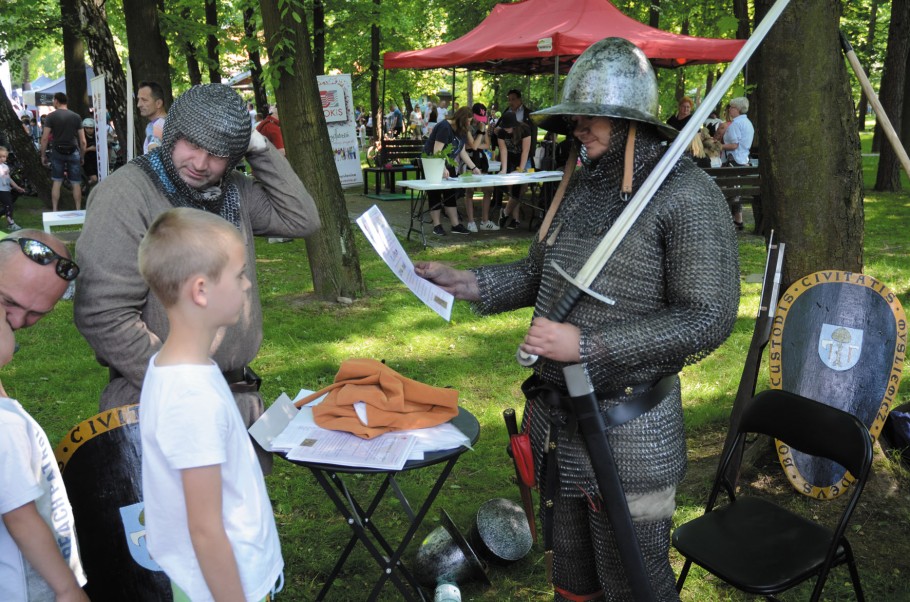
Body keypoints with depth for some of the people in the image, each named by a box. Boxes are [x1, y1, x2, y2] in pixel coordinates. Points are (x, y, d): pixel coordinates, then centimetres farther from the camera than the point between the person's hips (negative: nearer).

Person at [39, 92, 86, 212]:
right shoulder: (76, 116, 3)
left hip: (57, 152, 0)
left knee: (56, 182, 8)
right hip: (73, 152, 0)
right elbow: (83, 141, 1)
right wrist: (82, 156, 12)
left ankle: (54, 210, 8)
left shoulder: (51, 116, -2)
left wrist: (43, 155, 5)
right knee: (76, 183, 4)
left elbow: (45, 138, -5)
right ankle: (78, 210, 6)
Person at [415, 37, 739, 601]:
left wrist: (588, 344, -24)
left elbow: (708, 319, -20)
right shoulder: (584, 186, 8)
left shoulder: (687, 196, -16)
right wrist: (464, 282, 2)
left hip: (628, 437, -7)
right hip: (557, 421, 7)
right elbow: (540, 273, 18)